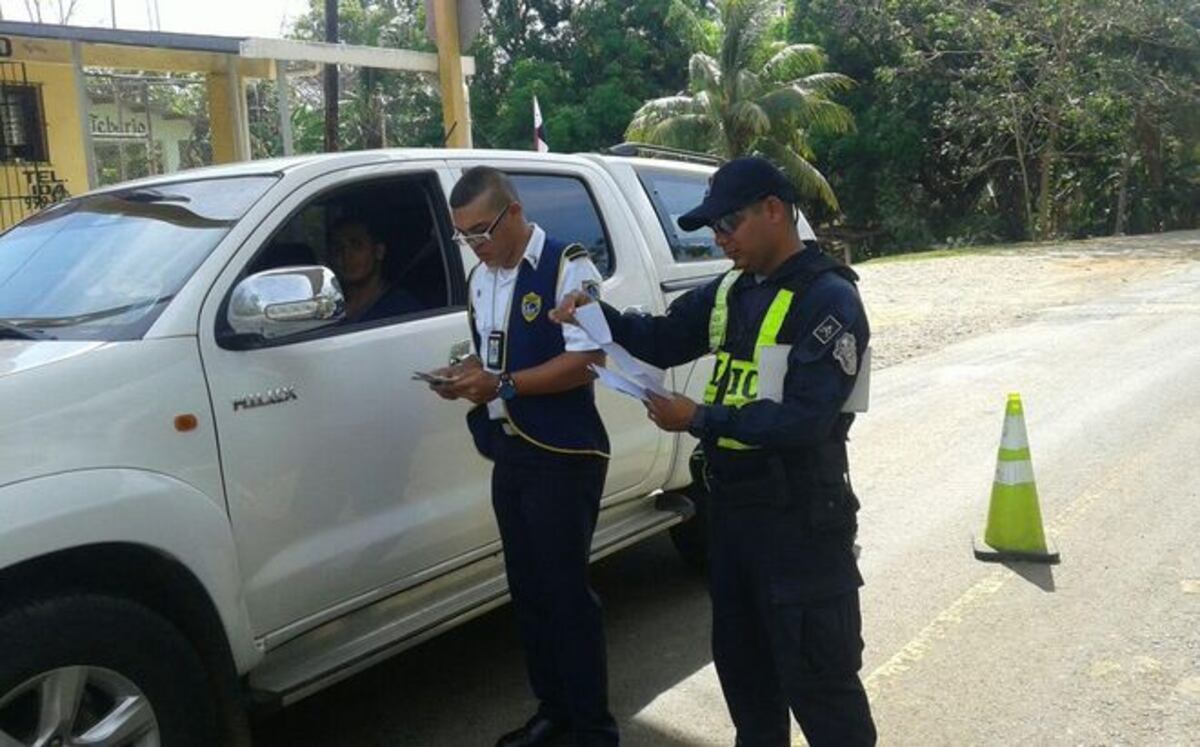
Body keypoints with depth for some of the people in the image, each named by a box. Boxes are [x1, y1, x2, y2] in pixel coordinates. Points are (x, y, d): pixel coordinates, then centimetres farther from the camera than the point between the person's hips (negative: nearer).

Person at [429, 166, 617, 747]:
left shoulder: (567, 267, -12)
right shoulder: (480, 279, 12)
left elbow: (586, 360, -19)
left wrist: (501, 385, -22)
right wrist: (464, 376, -1)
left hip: (563, 456, -8)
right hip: (508, 454, 8)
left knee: (566, 592, -3)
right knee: (527, 590, 14)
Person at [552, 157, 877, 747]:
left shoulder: (828, 299, -16)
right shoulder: (731, 290, 9)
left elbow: (804, 418, -25)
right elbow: (662, 340, 15)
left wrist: (700, 420, -22)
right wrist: (599, 315, -3)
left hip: (799, 518, -8)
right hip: (730, 504, 8)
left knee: (816, 677, 2)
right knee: (740, 660, 23)